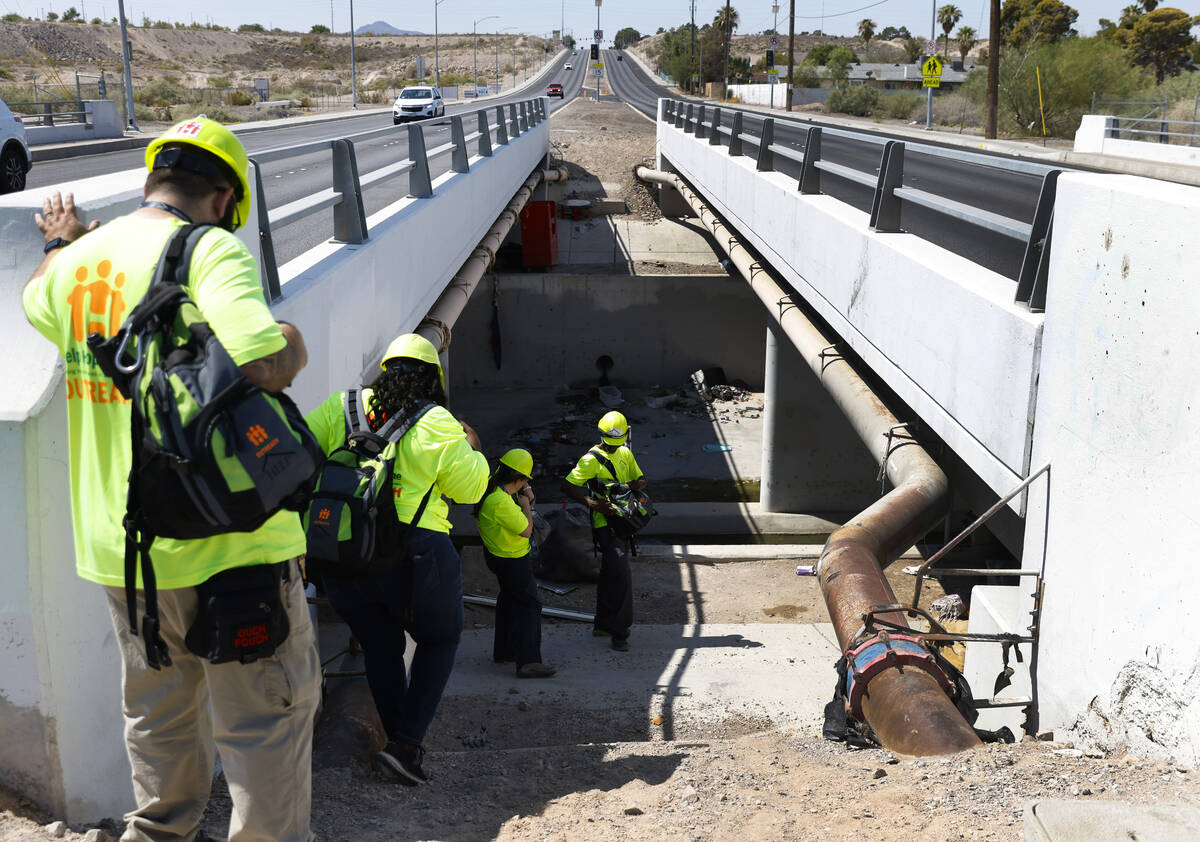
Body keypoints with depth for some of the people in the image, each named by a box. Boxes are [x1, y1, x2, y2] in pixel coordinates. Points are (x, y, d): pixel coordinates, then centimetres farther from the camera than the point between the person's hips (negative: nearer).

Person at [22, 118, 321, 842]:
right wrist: (293, 341, -10)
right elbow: (266, 365, -32)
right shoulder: (211, 249, -17)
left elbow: (37, 302, 31)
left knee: (158, 710, 25)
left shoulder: (76, 262, 6)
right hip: (223, 539, -7)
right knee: (265, 713, 9)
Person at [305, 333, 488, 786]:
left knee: (380, 647, 21)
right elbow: (470, 488, 1)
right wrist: (472, 448, 19)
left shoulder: (341, 407, 7)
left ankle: (400, 742, 24)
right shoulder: (437, 424, -4)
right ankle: (406, 743, 6)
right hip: (415, 553, -4)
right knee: (441, 638, 18)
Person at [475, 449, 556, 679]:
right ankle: (528, 662, -11)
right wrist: (525, 503, -12)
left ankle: (503, 651, 35)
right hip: (512, 560, -10)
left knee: (509, 600, 23)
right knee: (529, 605, -8)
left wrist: (523, 500, 0)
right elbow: (526, 530, -25)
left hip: (498, 554, 10)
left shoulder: (490, 488, -2)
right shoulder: (501, 502, -31)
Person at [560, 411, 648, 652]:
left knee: (610, 574, 17)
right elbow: (567, 486, -14)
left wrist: (637, 484, -6)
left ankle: (602, 624, 30)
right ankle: (619, 632, -8)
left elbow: (641, 478, 20)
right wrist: (594, 503, -25)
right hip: (604, 523, -7)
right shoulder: (591, 459, -11)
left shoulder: (625, 454, 10)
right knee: (621, 575, -16)